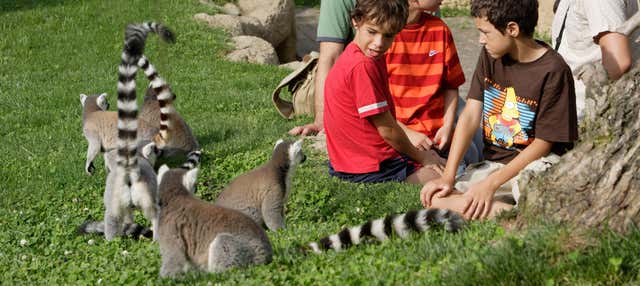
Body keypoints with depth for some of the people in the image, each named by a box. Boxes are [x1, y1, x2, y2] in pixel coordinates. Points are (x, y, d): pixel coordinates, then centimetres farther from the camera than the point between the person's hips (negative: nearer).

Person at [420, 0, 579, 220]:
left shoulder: (553, 71, -15)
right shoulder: (490, 56, 4)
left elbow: (543, 143, -14)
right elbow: (470, 115, 0)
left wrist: (491, 184, -19)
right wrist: (448, 177, -9)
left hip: (537, 160, -7)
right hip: (494, 159, 7)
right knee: (434, 197, -18)